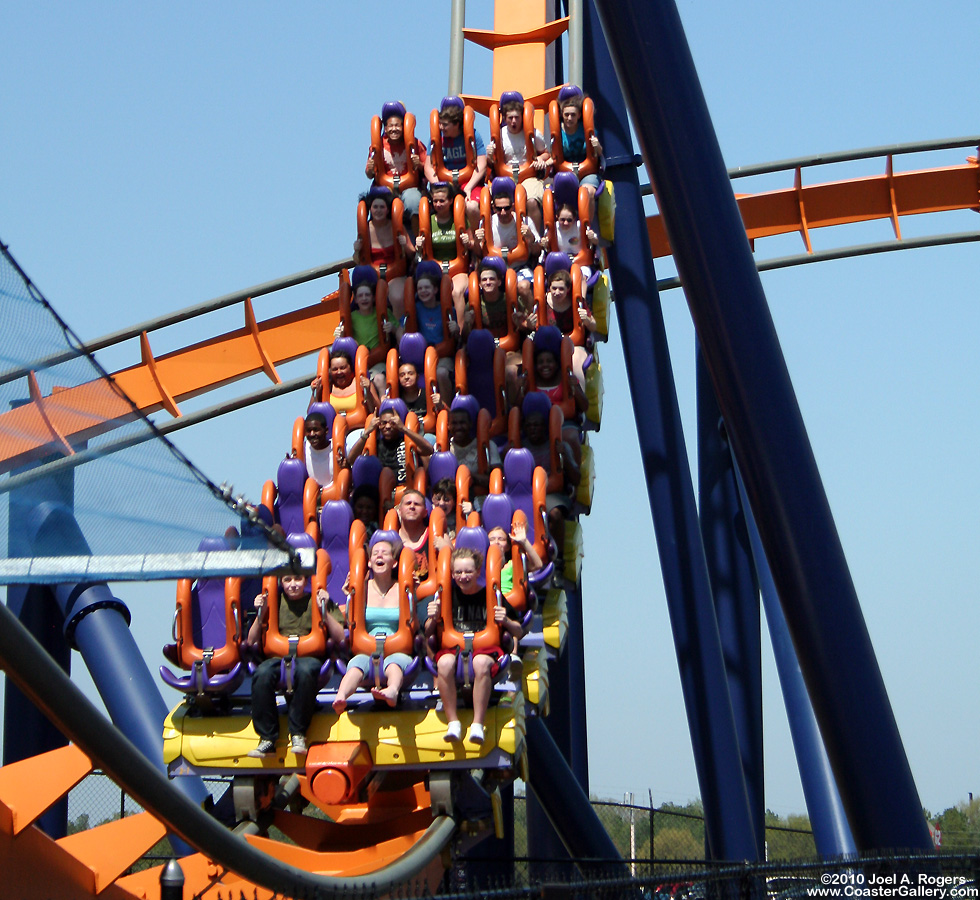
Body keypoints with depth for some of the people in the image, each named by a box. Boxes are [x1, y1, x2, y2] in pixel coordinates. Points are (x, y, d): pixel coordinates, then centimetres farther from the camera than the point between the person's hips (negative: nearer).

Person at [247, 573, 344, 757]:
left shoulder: (316, 601, 12)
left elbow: (339, 637, 2)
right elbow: (252, 641, 14)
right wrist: (260, 614, 1)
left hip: (310, 657, -2)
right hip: (278, 657, 2)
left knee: (305, 671, -40)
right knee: (262, 674, -34)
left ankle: (298, 734, -26)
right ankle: (267, 739, -27)